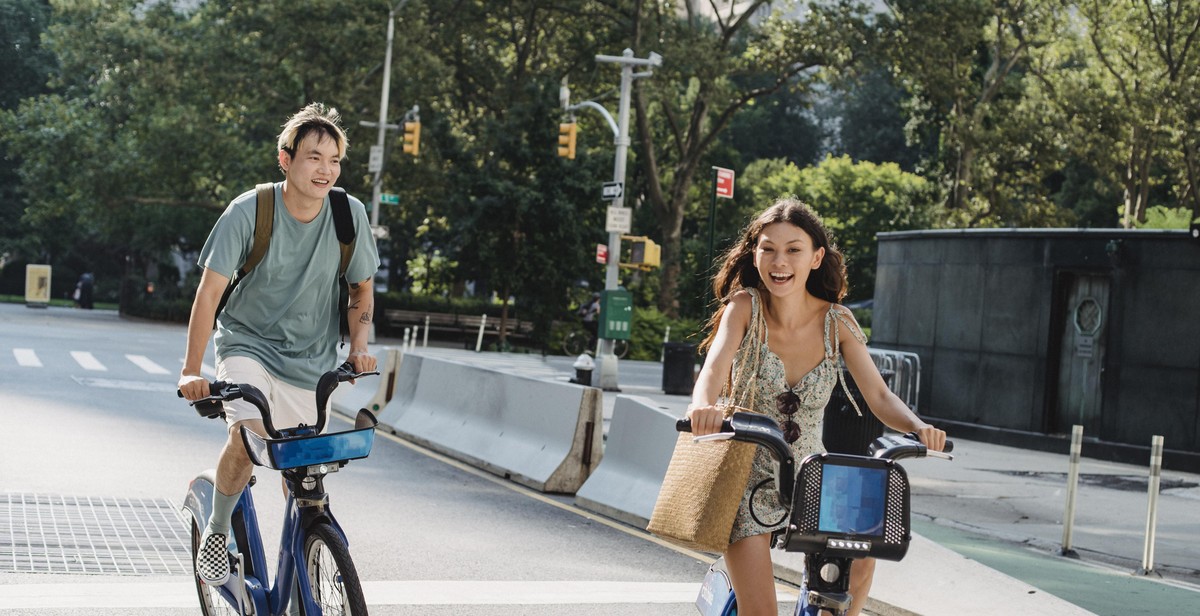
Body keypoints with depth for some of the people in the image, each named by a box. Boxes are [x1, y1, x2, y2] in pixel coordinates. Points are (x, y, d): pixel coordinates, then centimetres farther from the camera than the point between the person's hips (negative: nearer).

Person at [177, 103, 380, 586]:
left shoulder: (349, 214, -9)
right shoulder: (249, 212, -18)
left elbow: (362, 290, 4)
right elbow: (209, 292, -17)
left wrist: (358, 346, -13)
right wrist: (191, 370, -26)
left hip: (312, 361, 3)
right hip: (248, 345, -3)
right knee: (248, 435, -28)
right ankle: (216, 531, -2)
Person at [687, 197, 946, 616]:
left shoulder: (837, 322, -7)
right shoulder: (745, 307, -13)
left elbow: (879, 397, -10)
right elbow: (715, 366, -30)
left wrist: (918, 428, -31)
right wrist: (704, 405, -53)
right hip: (747, 475, -3)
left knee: (859, 558, -19)